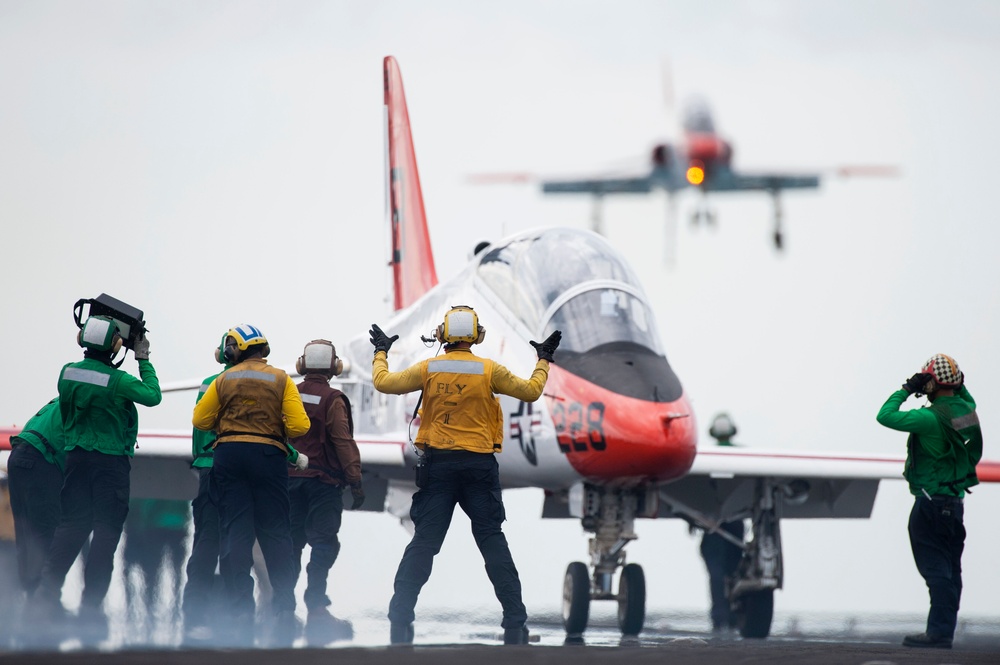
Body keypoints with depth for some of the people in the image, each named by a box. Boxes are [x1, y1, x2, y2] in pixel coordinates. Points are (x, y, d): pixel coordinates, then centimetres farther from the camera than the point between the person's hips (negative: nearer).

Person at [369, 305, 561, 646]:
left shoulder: (429, 369, -2)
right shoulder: (489, 370, -4)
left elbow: (383, 382, 5)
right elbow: (531, 391, 5)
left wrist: (381, 352, 23)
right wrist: (543, 360, 22)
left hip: (437, 463, 1)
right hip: (479, 464, -1)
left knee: (424, 541, 4)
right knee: (492, 540, 3)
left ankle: (400, 618, -1)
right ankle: (515, 621, 0)